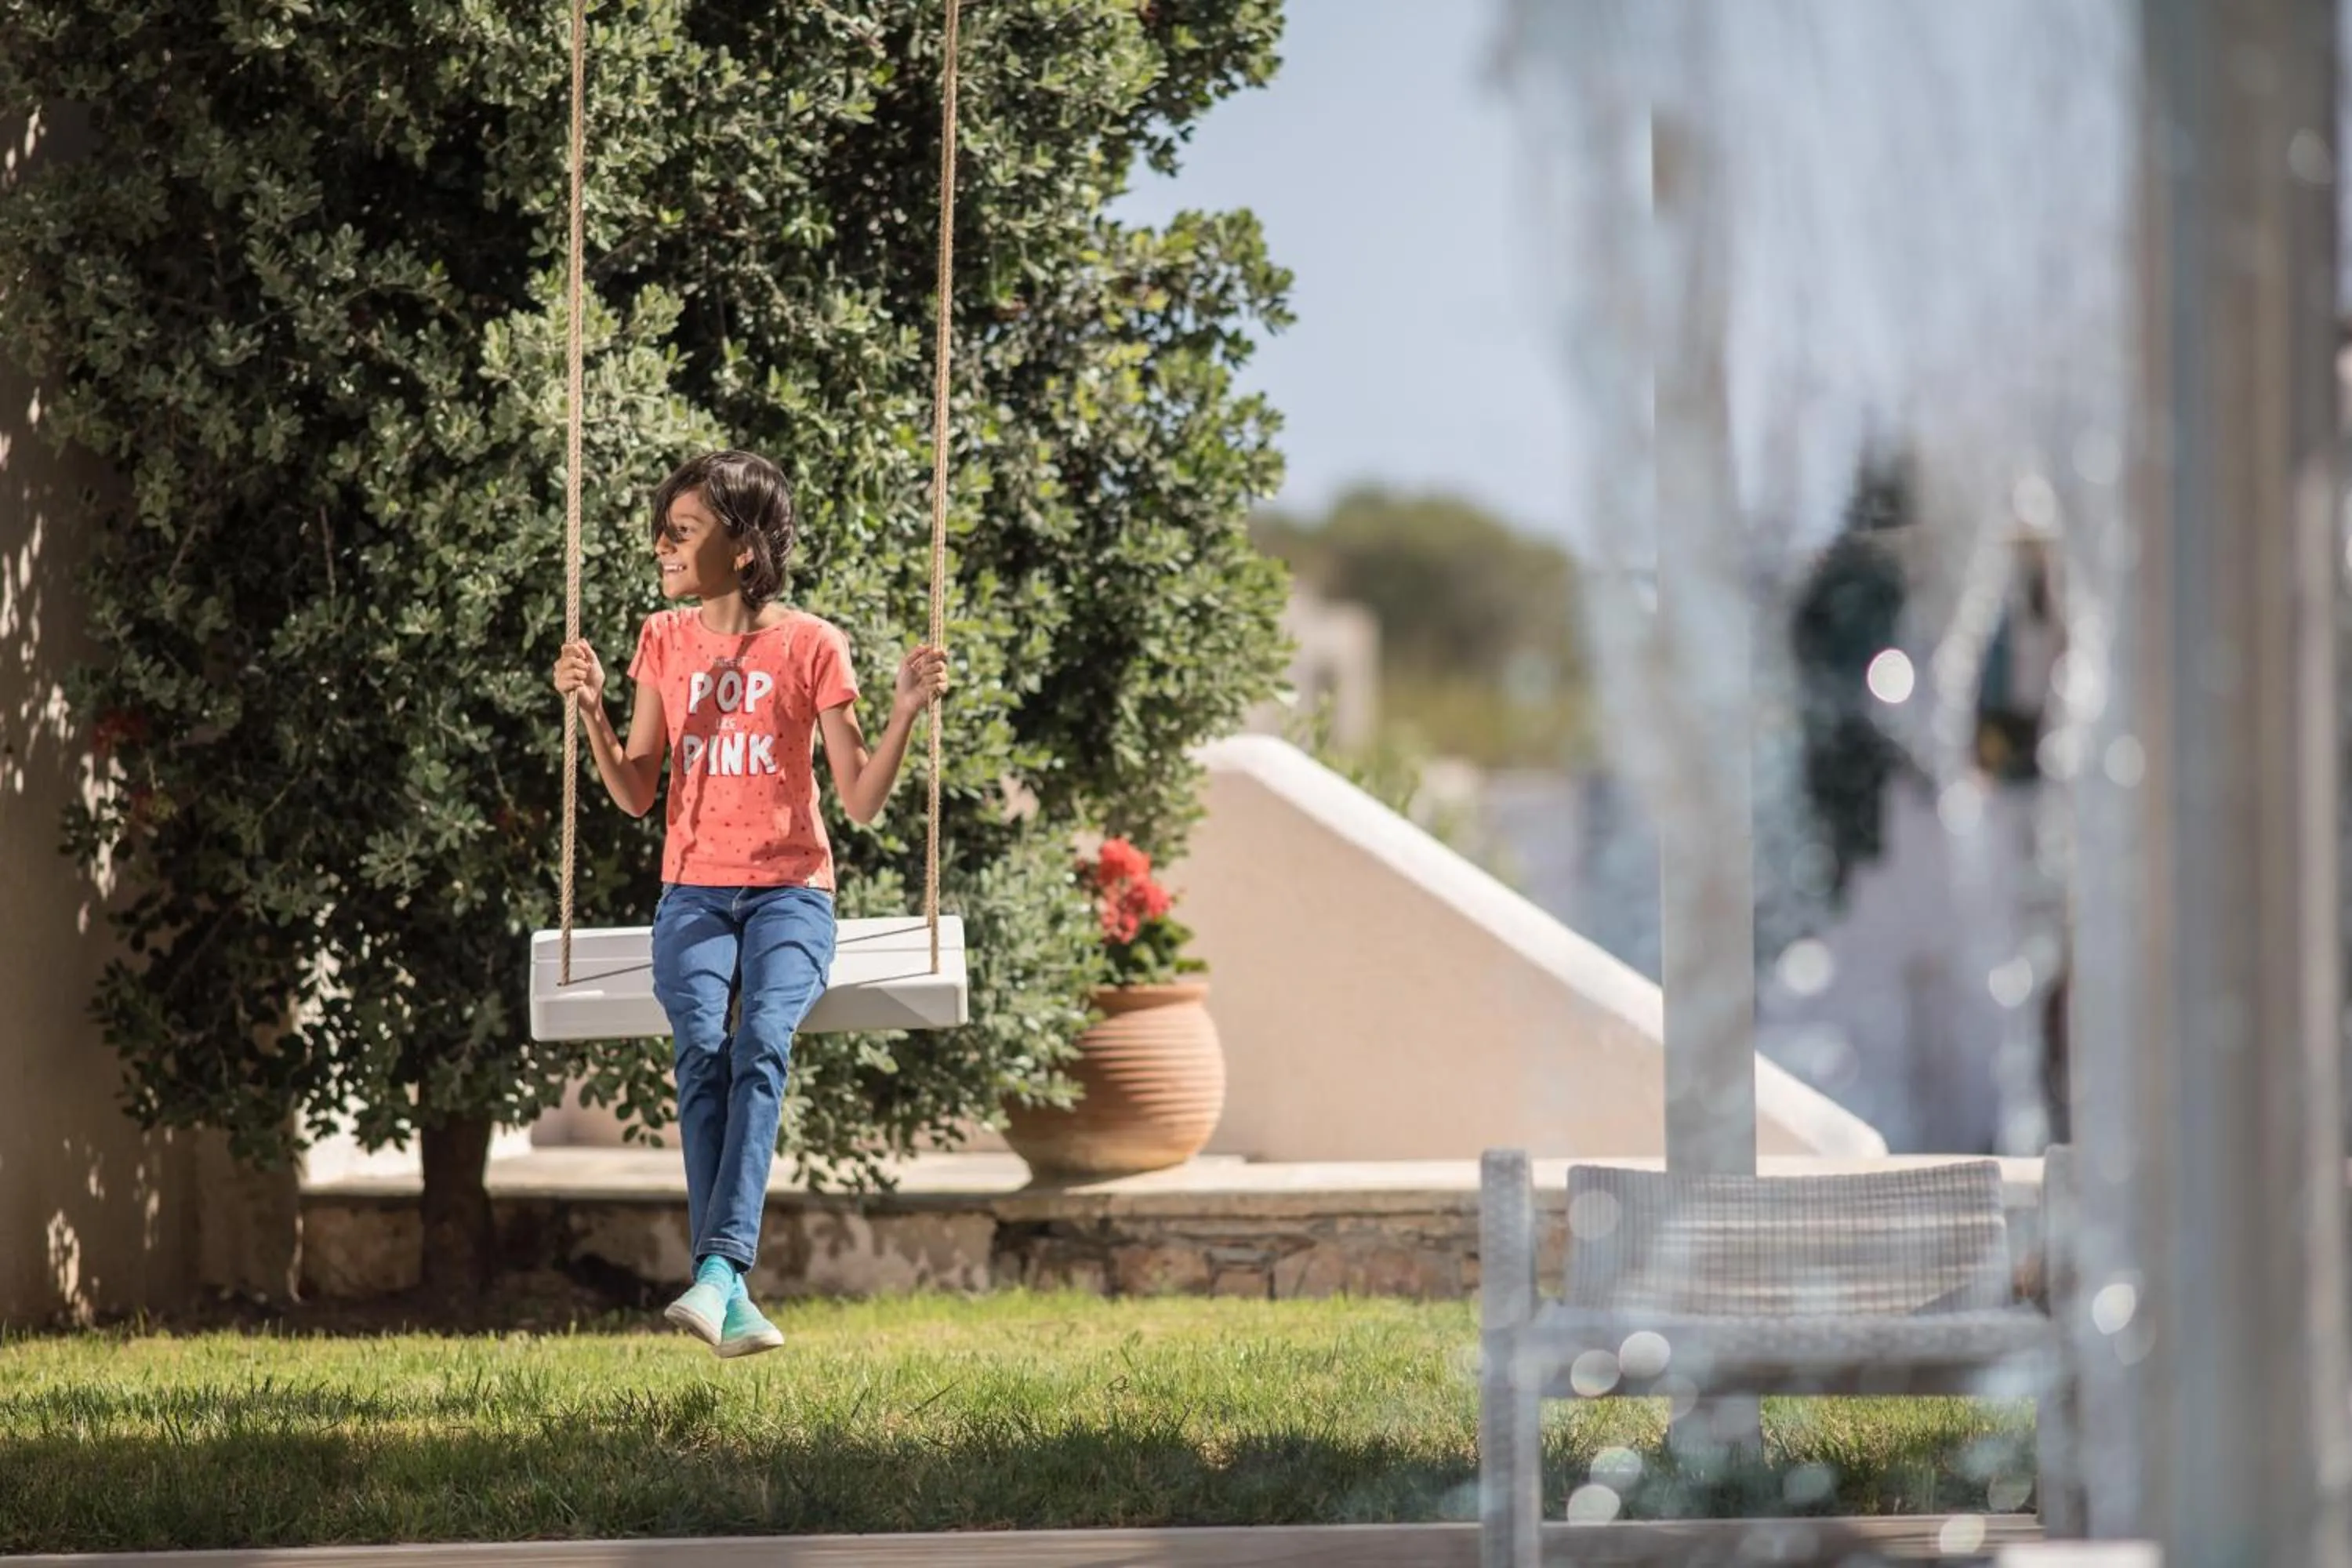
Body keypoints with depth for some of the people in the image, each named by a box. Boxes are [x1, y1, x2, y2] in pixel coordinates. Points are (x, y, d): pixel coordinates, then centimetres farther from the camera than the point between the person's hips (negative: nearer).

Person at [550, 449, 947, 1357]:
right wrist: (590, 710, -4)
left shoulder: (811, 646, 2)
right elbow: (635, 796, 9)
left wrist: (905, 712, -13)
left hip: (790, 889, -2)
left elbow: (861, 800, 1)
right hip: (694, 890, 2)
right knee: (702, 1046, -28)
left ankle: (719, 1272, -43)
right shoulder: (664, 642, 11)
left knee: (762, 1040, -32)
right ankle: (731, 1306, -33)